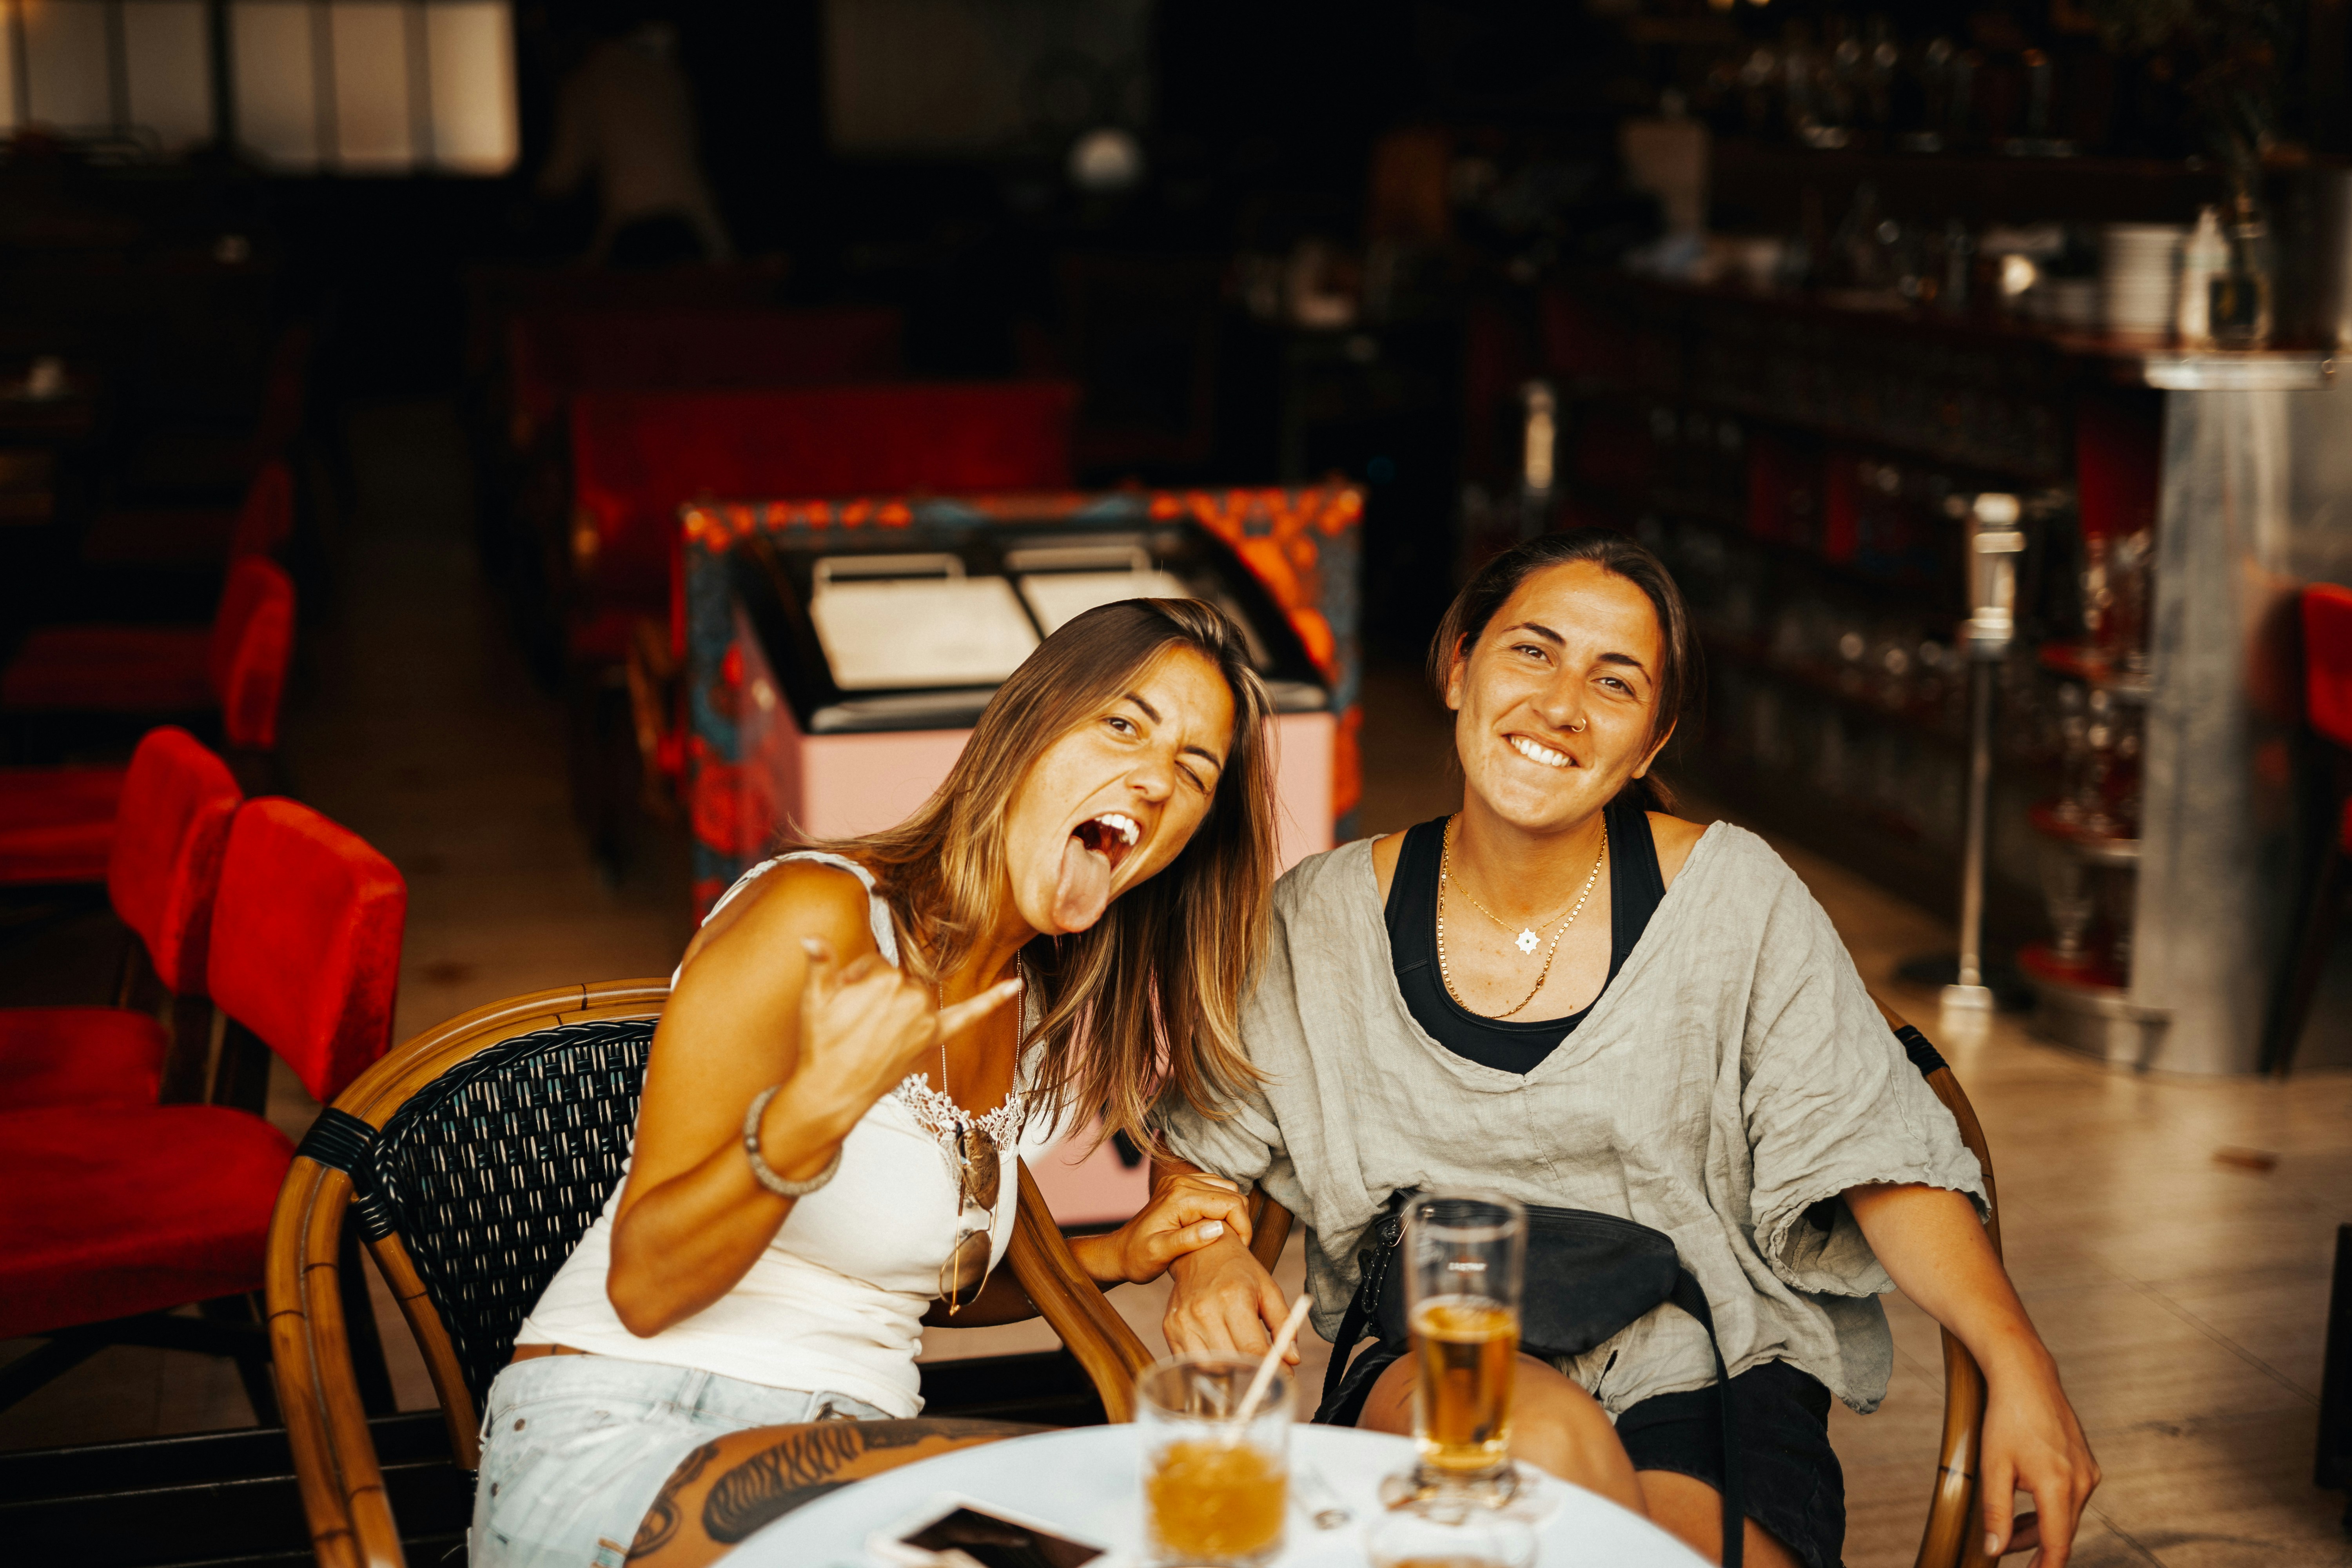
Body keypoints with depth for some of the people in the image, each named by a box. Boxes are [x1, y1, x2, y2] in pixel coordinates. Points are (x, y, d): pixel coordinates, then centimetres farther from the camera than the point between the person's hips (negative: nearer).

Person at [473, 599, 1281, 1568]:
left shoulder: (1028, 1012, 11)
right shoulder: (817, 916, -13)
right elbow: (645, 1286, -15)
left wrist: (1113, 1257, 10)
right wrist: (817, 1106, -30)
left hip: (844, 1458, 7)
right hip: (612, 1451, -7)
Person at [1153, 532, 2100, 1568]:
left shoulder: (1735, 898, -3)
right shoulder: (1327, 919, -1)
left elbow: (1882, 1156, -3)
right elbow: (1197, 1145, 11)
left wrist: (2018, 1368, -15)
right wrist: (1205, 1256, -11)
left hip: (1710, 1370, 0)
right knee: (1547, 1442, -33)